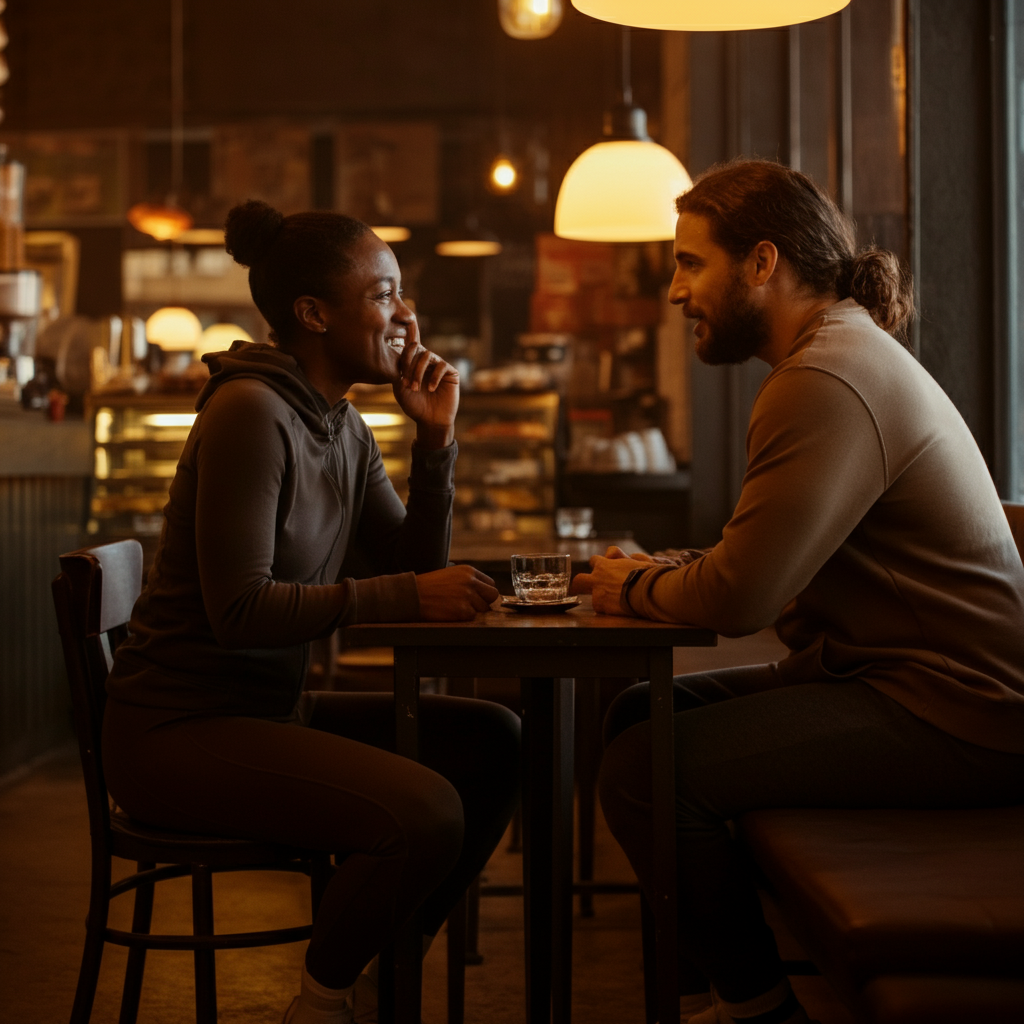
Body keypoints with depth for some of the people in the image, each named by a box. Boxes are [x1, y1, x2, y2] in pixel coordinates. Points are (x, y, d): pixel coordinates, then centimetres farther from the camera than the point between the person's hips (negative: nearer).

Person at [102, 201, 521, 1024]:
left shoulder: (346, 430, 10)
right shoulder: (251, 412, -17)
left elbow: (415, 571, 8)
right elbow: (240, 609, -23)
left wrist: (436, 442, -1)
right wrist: (406, 596, -25)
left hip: (272, 709, 9)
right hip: (179, 728, -9)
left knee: (494, 742, 3)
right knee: (425, 812, -26)